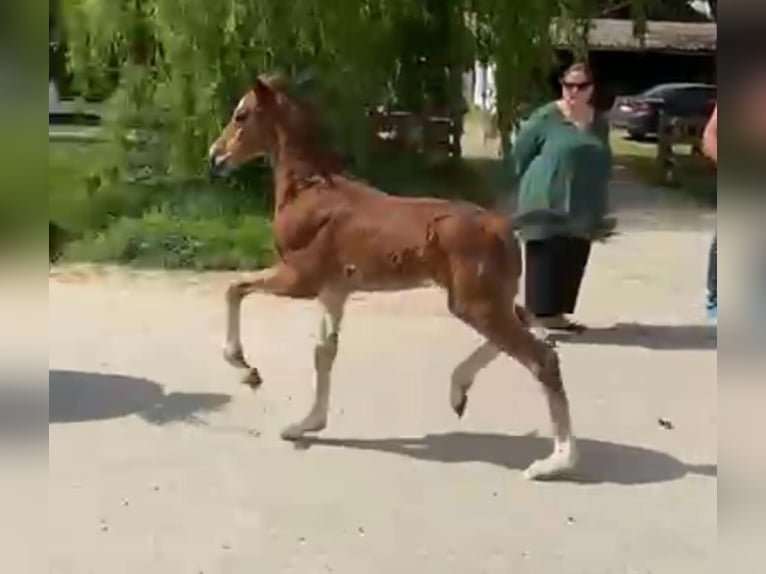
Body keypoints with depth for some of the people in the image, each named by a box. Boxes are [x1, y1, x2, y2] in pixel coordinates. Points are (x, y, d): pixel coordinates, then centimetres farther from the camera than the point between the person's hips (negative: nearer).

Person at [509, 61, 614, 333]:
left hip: (583, 208, 6)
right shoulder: (545, 118, -7)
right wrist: (538, 185, 2)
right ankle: (543, 313, 0)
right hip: (549, 205, -6)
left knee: (573, 262, 8)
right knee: (546, 259, -5)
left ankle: (556, 313, 18)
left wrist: (599, 205, 16)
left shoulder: (600, 121, 11)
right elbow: (519, 154, -3)